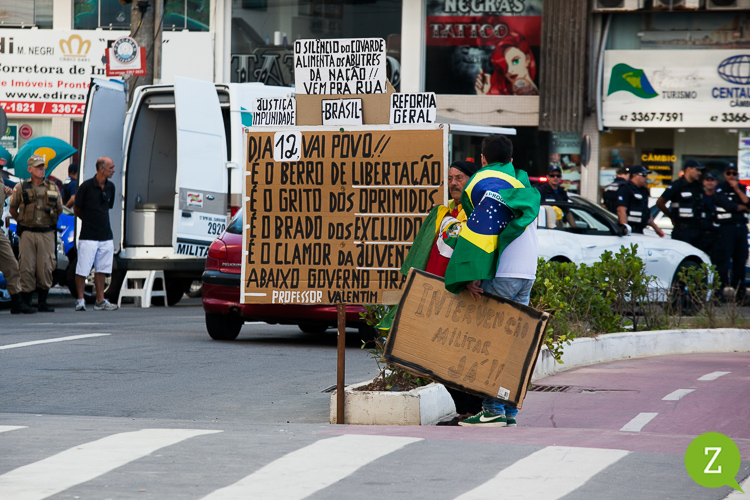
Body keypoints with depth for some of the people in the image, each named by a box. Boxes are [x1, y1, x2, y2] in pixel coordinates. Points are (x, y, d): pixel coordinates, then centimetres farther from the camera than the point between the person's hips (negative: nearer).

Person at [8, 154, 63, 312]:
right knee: (27, 269, -4)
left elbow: (59, 210, 21)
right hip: (27, 234, -2)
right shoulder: (21, 187, 4)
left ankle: (43, 302, 9)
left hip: (47, 234, 2)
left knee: (46, 269, -1)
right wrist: (22, 222, 10)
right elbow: (12, 209, 13)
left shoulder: (53, 188, 10)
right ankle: (25, 302, 2)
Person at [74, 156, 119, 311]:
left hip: (105, 236, 6)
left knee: (101, 270, 9)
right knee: (82, 270, -4)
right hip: (88, 236, -6)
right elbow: (76, 209, 1)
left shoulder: (110, 187, 8)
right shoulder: (86, 186, -10)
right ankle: (80, 300, 5)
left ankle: (100, 301, 14)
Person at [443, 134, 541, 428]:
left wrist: (471, 275, -17)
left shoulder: (484, 183, -4)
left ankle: (494, 409, -10)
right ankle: (510, 411, 9)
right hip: (527, 274, 8)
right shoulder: (524, 186, 22)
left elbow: (482, 231, -13)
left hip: (501, 275, -8)